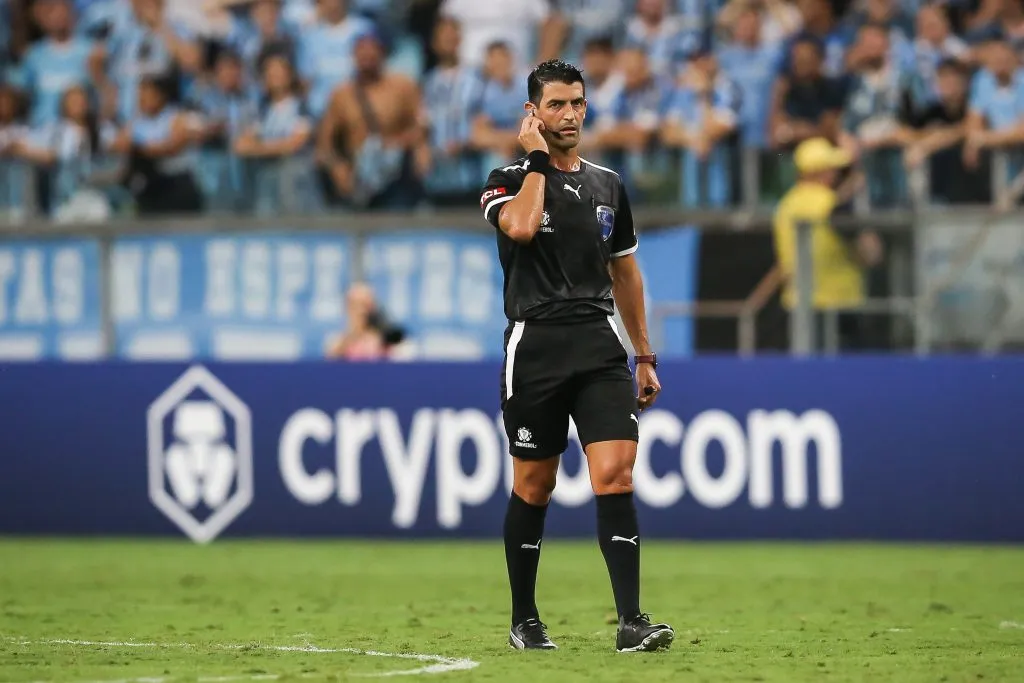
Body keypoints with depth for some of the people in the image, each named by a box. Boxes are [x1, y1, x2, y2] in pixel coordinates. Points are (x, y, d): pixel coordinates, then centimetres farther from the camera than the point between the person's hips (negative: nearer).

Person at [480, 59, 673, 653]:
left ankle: (631, 621, -17)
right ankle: (525, 619, 20)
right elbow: (520, 226, -24)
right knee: (534, 486, 6)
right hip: (535, 347, -3)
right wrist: (538, 159, -11)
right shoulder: (511, 180, 0)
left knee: (615, 474, -12)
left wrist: (646, 356, 19)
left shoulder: (607, 185, 14)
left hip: (600, 347, 3)